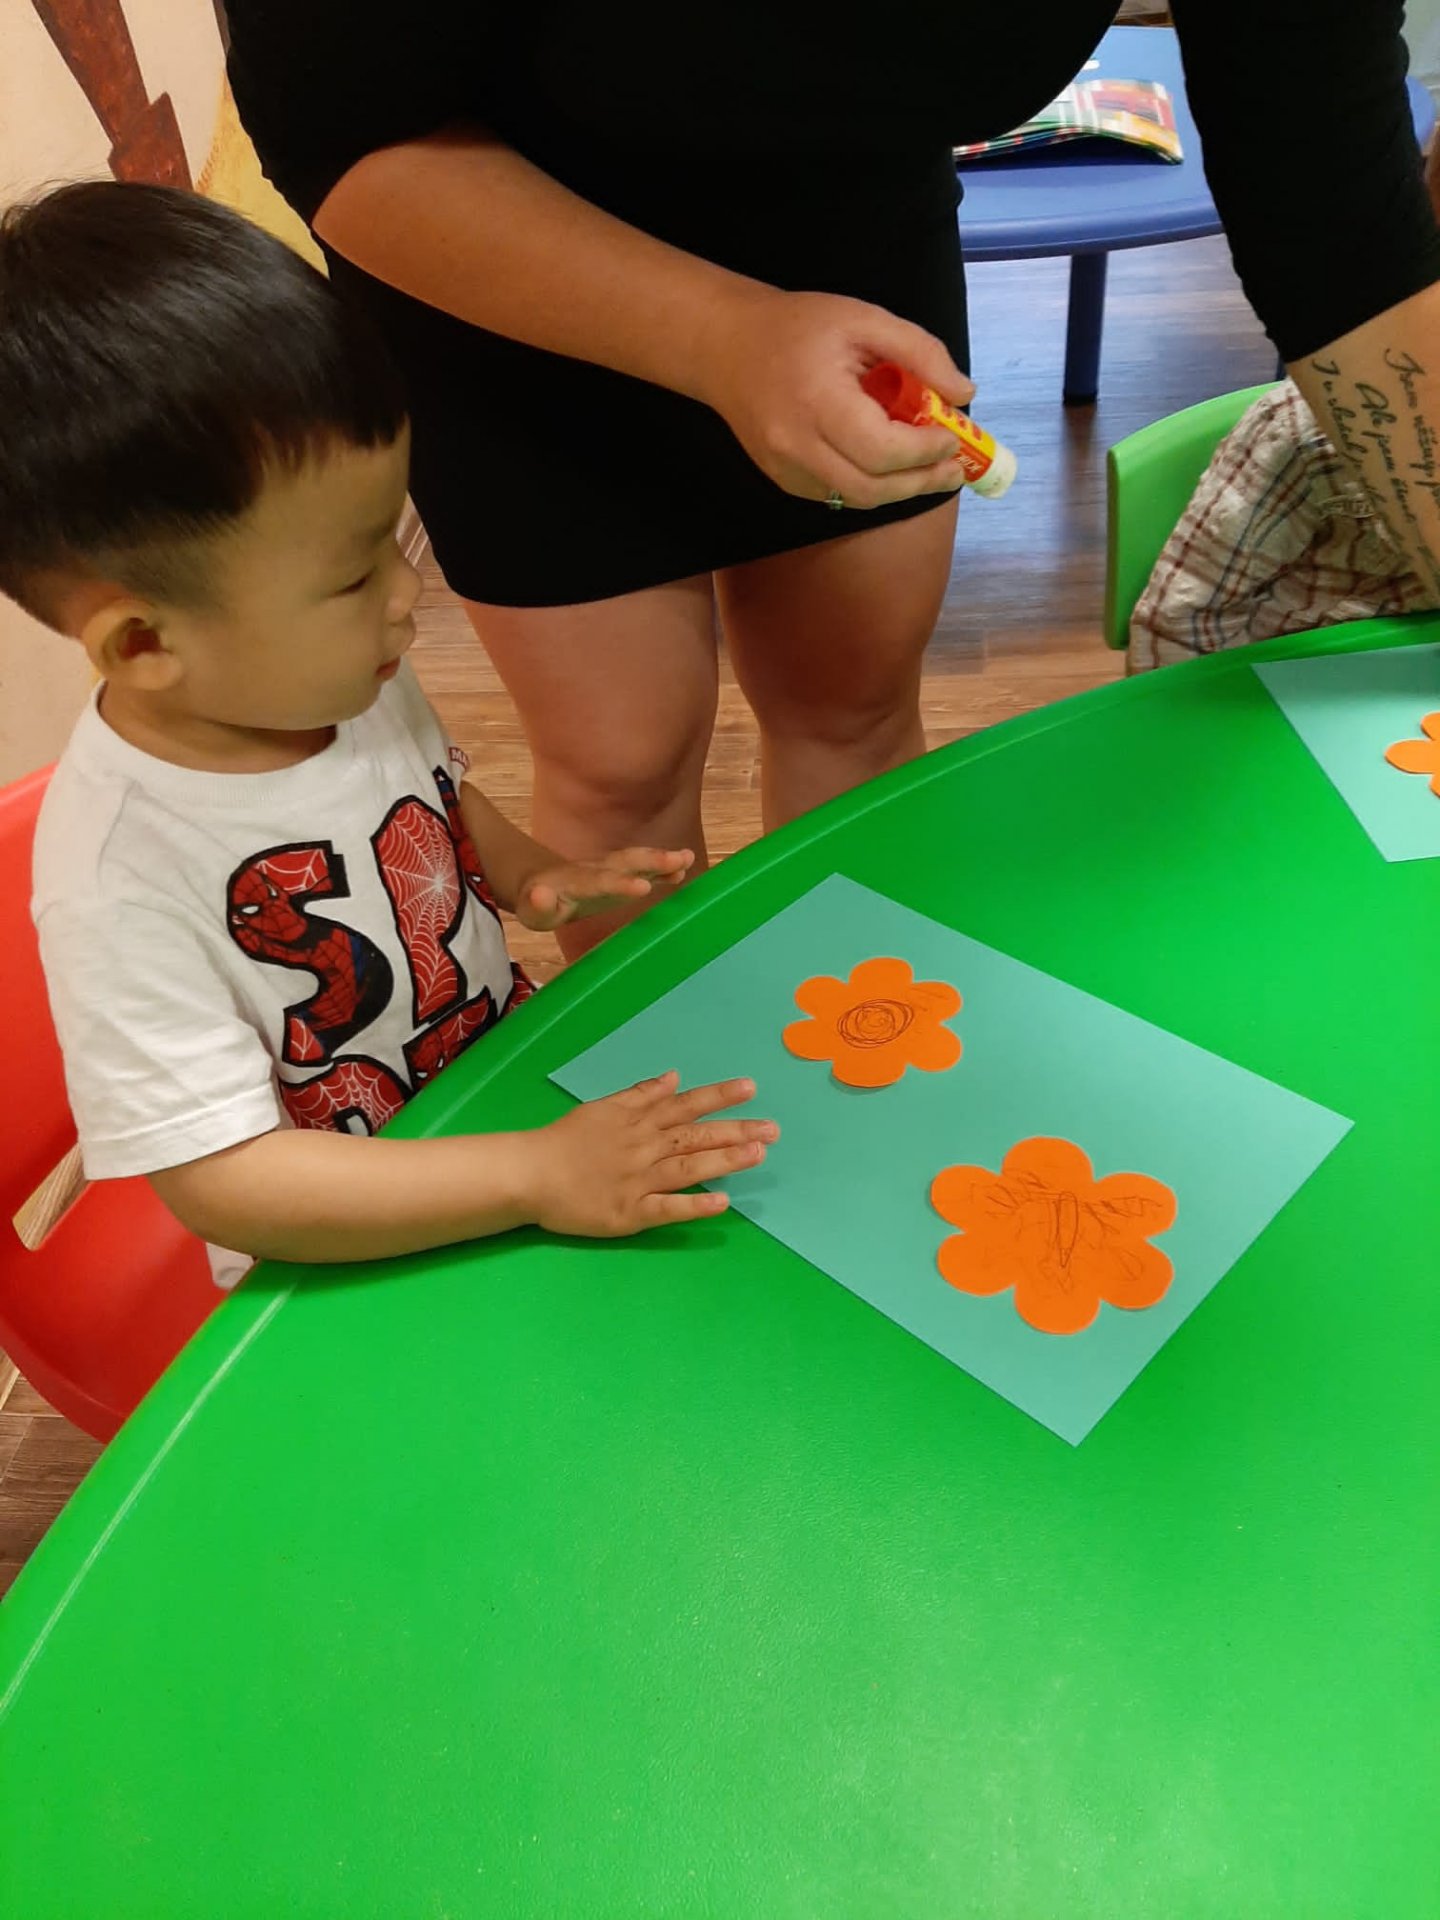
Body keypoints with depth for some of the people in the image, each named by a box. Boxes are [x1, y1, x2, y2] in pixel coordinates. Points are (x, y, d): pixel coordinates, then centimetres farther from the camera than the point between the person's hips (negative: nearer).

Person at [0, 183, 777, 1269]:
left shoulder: (353, 679, -8)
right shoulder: (123, 876, -29)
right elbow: (219, 1176, -28)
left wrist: (531, 876, -5)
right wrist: (540, 1177, -32)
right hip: (355, 1258, -6)